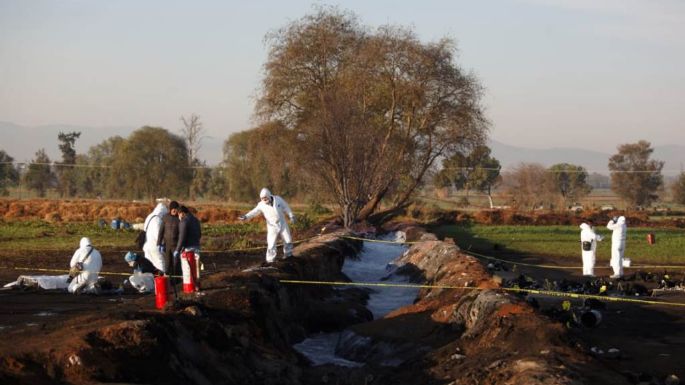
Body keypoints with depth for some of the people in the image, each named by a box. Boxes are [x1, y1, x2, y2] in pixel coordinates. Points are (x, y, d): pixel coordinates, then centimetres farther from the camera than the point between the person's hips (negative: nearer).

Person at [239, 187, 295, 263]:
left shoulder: (278, 199, -9)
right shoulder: (261, 205, -15)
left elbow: (286, 207, 4)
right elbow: (254, 211, -28)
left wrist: (291, 216, 9)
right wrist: (246, 216, -45)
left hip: (282, 224, 3)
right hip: (272, 227, -2)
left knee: (288, 240, 12)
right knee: (271, 244, -10)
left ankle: (289, 255, 36)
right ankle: (270, 261, -1)